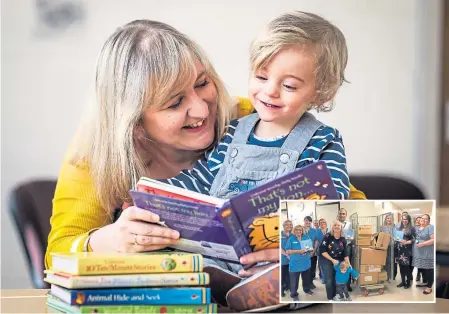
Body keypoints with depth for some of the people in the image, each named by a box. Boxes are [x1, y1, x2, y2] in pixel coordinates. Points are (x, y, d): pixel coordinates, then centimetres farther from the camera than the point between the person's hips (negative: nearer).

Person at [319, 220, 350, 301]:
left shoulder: (343, 239, -3)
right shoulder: (327, 236, -18)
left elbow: (345, 253, 2)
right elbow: (322, 250, -20)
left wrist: (348, 263, -9)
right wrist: (332, 260, -21)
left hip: (338, 261, 4)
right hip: (326, 260, -4)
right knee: (329, 280, -4)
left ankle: (334, 295, 23)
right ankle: (330, 298, 8)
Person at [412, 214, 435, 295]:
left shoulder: (430, 227, -11)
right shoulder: (416, 228, 14)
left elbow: (434, 239, -20)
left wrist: (423, 244, -23)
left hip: (427, 253, -8)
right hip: (419, 253, 8)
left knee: (428, 269, -3)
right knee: (422, 268, 16)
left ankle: (429, 287, 3)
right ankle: (425, 282, 32)